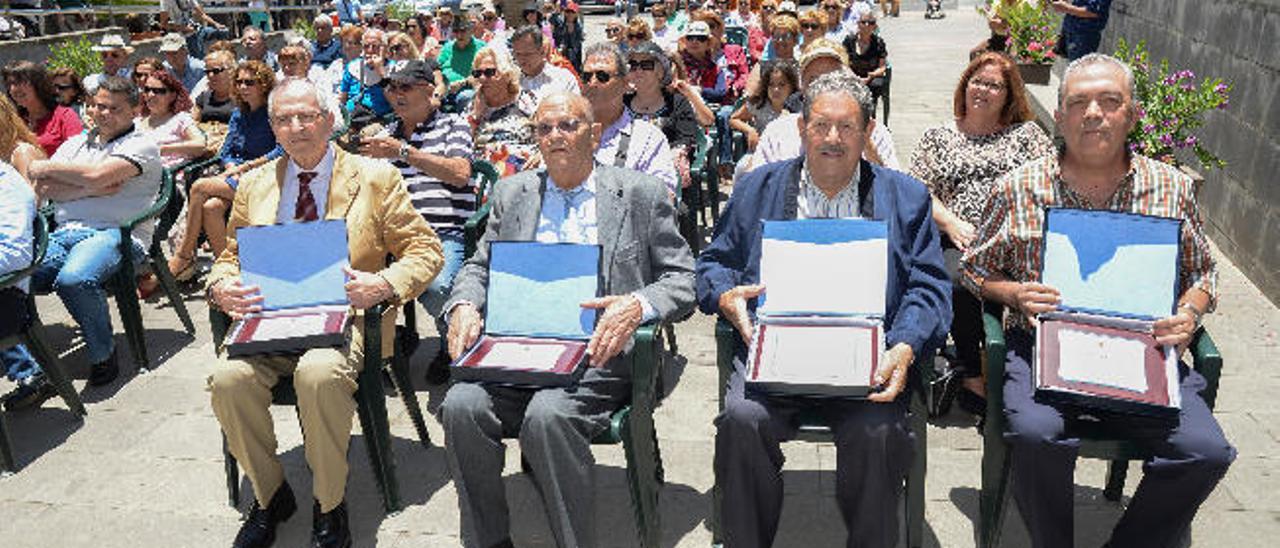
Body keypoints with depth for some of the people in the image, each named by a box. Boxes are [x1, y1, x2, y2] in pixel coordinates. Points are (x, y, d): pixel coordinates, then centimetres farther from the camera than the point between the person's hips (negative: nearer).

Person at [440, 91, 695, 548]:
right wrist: (464, 306, -4)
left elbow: (682, 279, 3)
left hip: (599, 354, -3)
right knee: (462, 405, -24)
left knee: (547, 415, -32)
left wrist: (638, 305, -18)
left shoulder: (641, 194, 7)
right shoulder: (511, 194, 19)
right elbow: (479, 267, 20)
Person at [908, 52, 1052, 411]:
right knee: (964, 276, -33)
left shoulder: (1027, 133, 19)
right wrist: (951, 223, -8)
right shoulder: (938, 137, 19)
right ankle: (970, 371, -15)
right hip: (958, 244, 0)